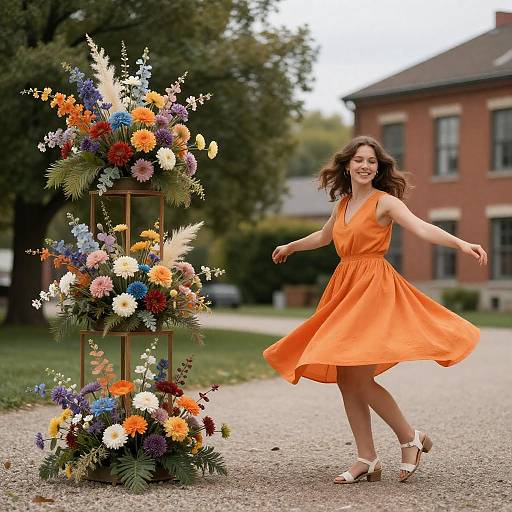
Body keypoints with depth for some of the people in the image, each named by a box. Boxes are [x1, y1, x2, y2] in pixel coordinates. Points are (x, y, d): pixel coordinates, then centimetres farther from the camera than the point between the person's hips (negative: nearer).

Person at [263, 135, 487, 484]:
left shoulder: (384, 202, -7)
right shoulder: (344, 204, 14)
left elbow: (421, 227, -23)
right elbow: (324, 236, 35)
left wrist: (460, 243, -40)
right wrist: (291, 247, 51)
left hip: (374, 288, -7)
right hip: (345, 288, 7)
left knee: (359, 376, -14)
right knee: (345, 378, 3)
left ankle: (411, 437, 5)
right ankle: (367, 460, 9)